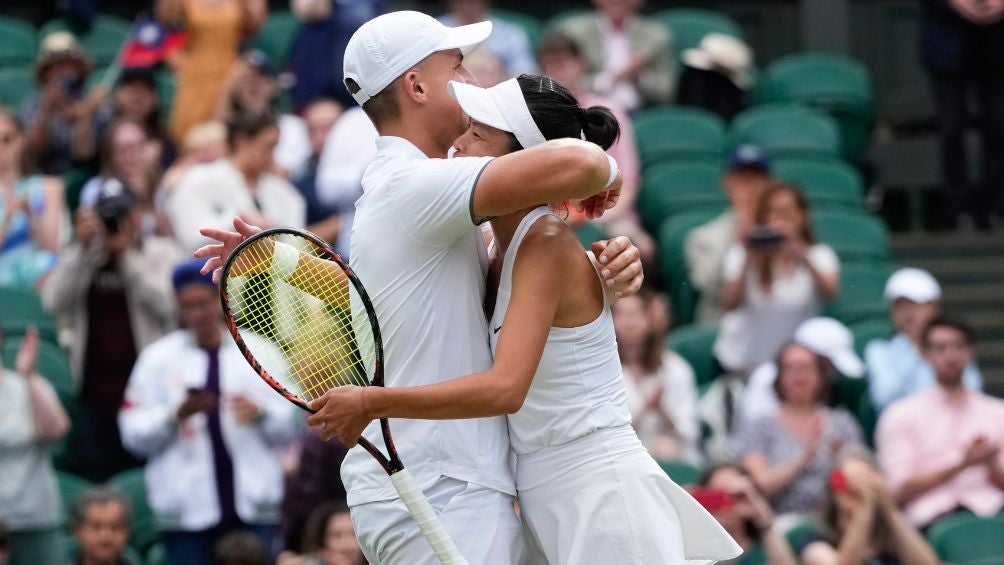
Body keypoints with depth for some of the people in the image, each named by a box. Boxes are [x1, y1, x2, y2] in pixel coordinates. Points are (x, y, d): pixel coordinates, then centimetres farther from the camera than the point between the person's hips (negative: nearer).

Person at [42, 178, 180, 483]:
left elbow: (167, 304, -12)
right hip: (95, 393, 3)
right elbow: (54, 303, -4)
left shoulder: (162, 253, 5)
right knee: (95, 480, 4)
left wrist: (127, 255, -11)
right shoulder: (79, 257, 11)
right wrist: (82, 248, -10)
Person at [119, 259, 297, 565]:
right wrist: (177, 414, -14)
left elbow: (286, 428, 9)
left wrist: (260, 413, -11)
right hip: (188, 508, -1)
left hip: (252, 504, 1)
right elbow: (134, 435, 1)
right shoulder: (158, 357, 6)